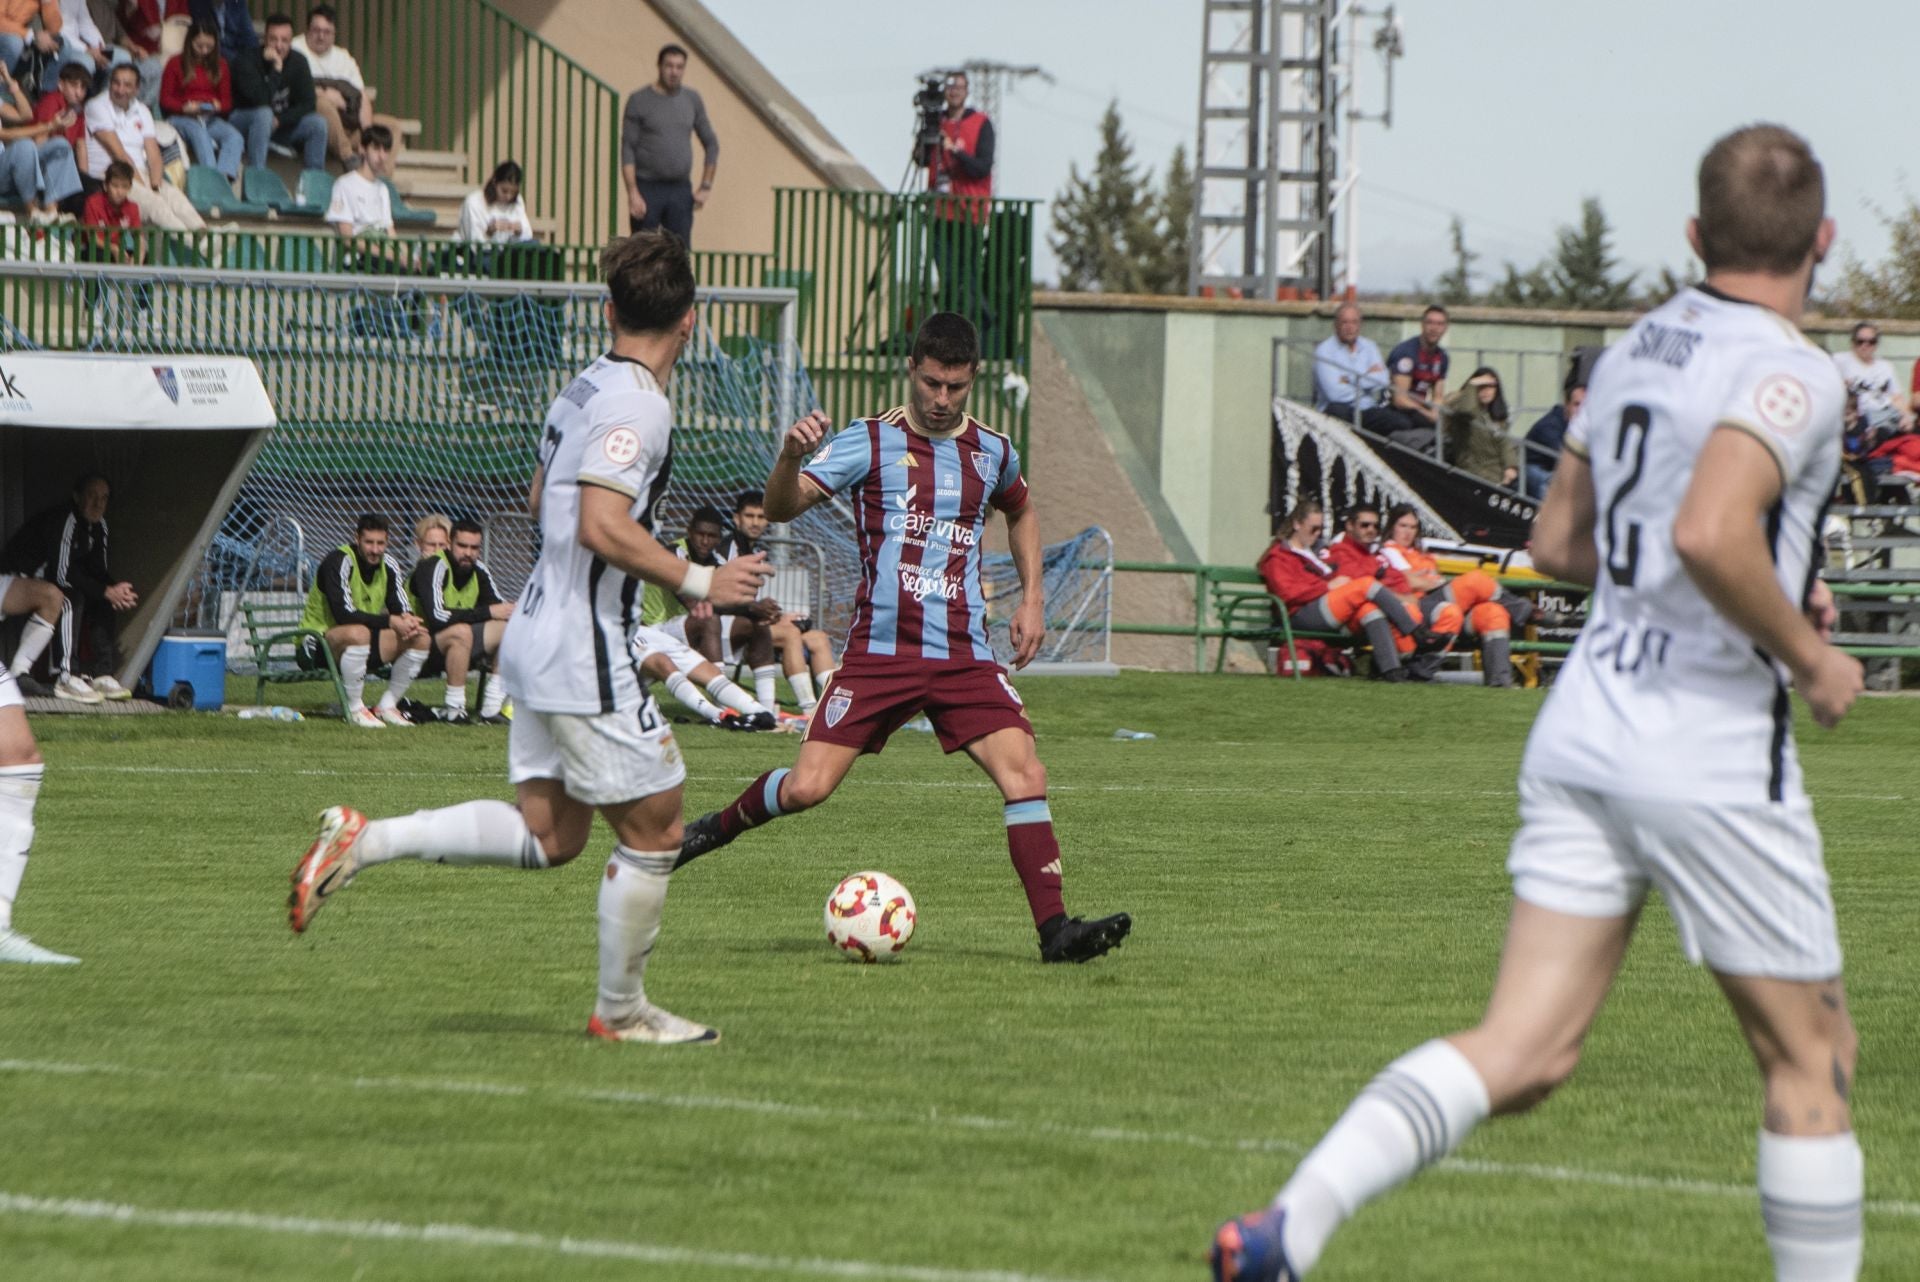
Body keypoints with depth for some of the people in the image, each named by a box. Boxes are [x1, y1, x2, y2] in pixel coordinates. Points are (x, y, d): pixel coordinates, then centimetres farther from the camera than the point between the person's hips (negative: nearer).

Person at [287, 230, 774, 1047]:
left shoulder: (583, 390, 12)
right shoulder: (637, 404, -17)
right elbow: (603, 527, -26)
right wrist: (699, 583, -18)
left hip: (537, 636, 9)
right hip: (585, 654, -9)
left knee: (548, 836, 12)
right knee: (654, 827, 2)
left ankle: (364, 842, 5)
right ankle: (622, 1011, 12)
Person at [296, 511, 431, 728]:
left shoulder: (388, 564, 2)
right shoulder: (339, 562, -20)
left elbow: (402, 609, 2)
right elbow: (344, 615, -29)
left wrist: (409, 621, -23)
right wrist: (391, 621, -32)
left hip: (362, 645, 7)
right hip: (318, 642, -7)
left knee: (422, 638, -8)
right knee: (358, 633, -41)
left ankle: (387, 707, -1)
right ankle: (355, 710, -25)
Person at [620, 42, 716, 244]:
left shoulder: (692, 100, 9)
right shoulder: (640, 101, -3)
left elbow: (711, 144, 17)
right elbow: (627, 150, -6)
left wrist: (705, 187, 9)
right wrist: (633, 194, -15)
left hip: (680, 190, 3)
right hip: (647, 189, -3)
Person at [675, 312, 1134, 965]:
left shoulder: (992, 452, 10)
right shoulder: (870, 442, -2)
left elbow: (1020, 513, 33)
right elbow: (780, 507, -14)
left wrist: (1031, 598, 22)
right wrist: (791, 456, -35)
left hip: (965, 657, 3)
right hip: (879, 652, -3)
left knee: (1025, 776, -15)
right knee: (806, 788, -9)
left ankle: (1055, 929, -13)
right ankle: (722, 825, 23)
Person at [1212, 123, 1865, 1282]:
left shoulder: (1634, 351, 13)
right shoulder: (1792, 375, -13)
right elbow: (1708, 533, -29)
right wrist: (1808, 654, -13)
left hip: (1586, 722, 7)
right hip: (1711, 756, -7)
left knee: (1524, 1053, -1)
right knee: (1812, 1058, 9)